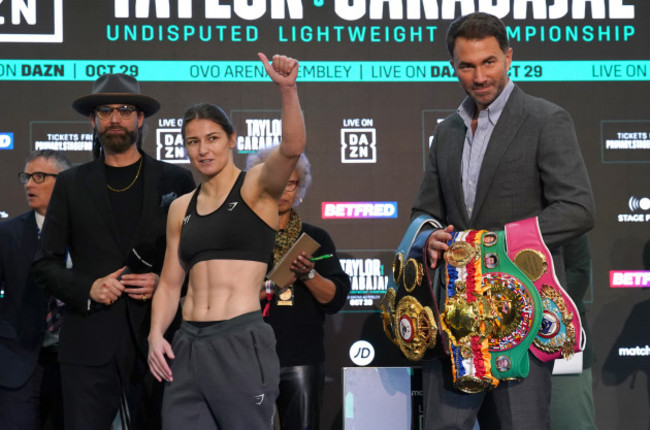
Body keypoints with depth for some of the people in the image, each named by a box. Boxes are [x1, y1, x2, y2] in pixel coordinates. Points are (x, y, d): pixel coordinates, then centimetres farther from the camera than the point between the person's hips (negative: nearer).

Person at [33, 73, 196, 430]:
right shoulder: (71, 184, 10)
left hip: (157, 342, 0)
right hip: (89, 344, 0)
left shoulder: (176, 180, 9)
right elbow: (45, 264, 9)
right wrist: (87, 289, -8)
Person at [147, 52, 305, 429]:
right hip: (188, 345, 5)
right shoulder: (181, 208, 15)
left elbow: (292, 148, -20)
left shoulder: (258, 185, 0)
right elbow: (170, 284, 17)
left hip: (242, 342, -5)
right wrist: (156, 335, 2)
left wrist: (288, 89, -35)